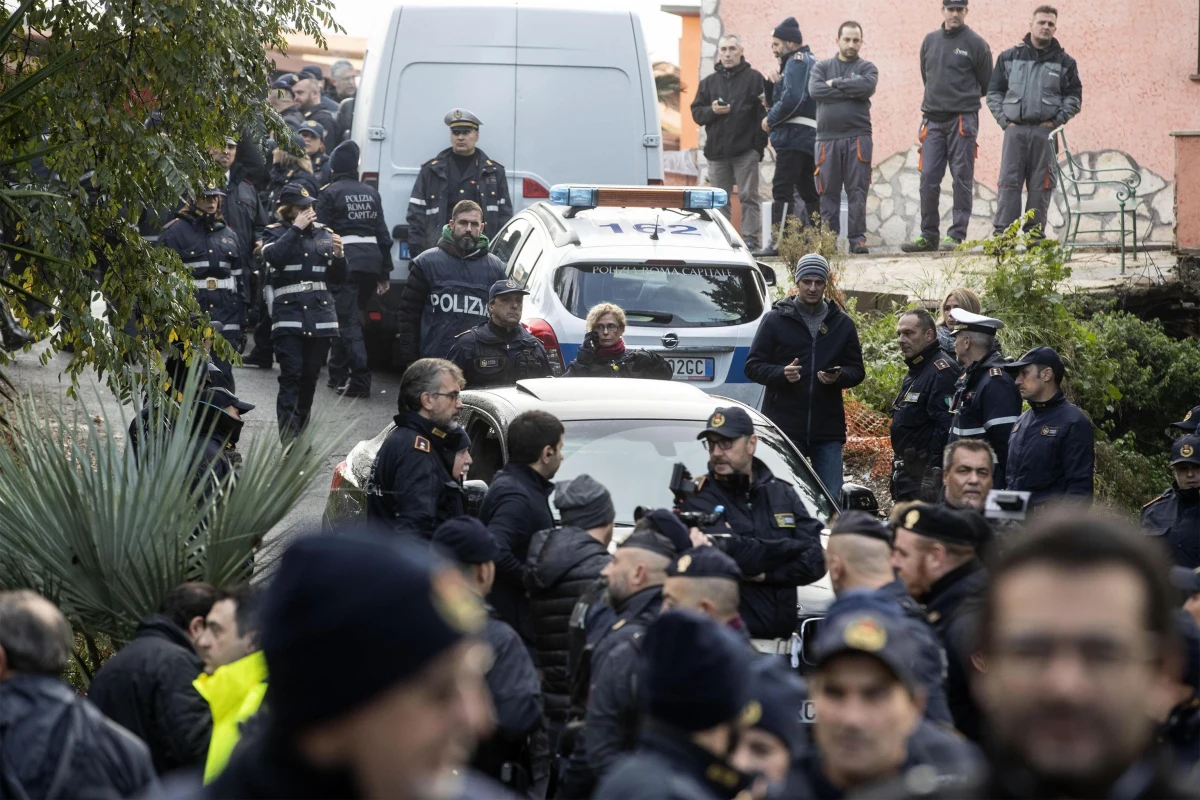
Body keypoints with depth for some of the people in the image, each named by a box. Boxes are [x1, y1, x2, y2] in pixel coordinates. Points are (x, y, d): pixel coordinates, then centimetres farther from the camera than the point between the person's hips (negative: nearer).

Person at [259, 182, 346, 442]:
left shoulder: (323, 233, 14)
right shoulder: (275, 232, 5)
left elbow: (338, 277, 14)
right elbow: (274, 256, -18)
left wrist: (338, 254, -5)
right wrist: (296, 228, -14)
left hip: (320, 315, 4)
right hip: (288, 315, -4)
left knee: (310, 377, 8)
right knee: (291, 376, -14)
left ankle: (301, 436, 22)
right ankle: (289, 442, -18)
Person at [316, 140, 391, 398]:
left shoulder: (329, 193, 0)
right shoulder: (371, 193, 17)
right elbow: (383, 233, 16)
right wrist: (385, 272, 19)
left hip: (345, 260, -6)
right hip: (371, 259, 6)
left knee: (348, 321, -8)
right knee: (348, 317, 17)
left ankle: (360, 379, -20)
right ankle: (338, 374, 24)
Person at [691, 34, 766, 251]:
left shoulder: (754, 78, 2)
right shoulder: (709, 82, 16)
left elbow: (764, 111, -4)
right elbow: (696, 112, 13)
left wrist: (760, 144, -11)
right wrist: (712, 111, -9)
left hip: (746, 150, -4)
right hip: (716, 150, 4)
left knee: (748, 196, -3)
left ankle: (750, 237, -2)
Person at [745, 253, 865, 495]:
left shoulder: (842, 323, 12)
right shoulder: (776, 320, 5)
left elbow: (857, 370, 14)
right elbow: (753, 366, 3)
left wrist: (839, 376, -10)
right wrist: (781, 373, -18)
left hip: (828, 430, 2)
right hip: (784, 427, -2)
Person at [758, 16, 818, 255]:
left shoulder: (796, 62, -6)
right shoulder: (810, 62, 24)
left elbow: (791, 100, -20)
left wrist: (770, 120, -8)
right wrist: (775, 84, 3)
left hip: (794, 135, -10)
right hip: (810, 137, 10)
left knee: (782, 190, -12)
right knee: (809, 191, 12)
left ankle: (779, 242, -17)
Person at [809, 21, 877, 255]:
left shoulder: (866, 68, 10)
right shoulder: (822, 67, 13)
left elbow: (867, 86, -13)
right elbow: (815, 90, -6)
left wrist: (835, 83, -5)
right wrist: (849, 92, -8)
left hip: (858, 137, -1)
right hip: (827, 137, 1)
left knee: (857, 191, -5)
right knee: (828, 192, 1)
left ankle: (857, 239, -4)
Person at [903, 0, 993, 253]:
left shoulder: (975, 44, 0)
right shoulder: (930, 41, 12)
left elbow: (986, 85, 6)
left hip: (963, 119, -4)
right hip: (933, 118, 4)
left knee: (962, 179, -3)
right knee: (928, 179, 1)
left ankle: (957, 235, -2)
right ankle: (928, 235, 8)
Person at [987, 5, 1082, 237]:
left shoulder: (1064, 62, 9)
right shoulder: (1009, 58, 10)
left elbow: (1074, 97, 9)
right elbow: (994, 92, 12)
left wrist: (1057, 120, -4)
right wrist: (1004, 120, 0)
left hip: (1045, 131, 0)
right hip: (1015, 130, 0)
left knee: (1040, 185, 1)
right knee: (1008, 183, -5)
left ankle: (1035, 233, 6)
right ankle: (1002, 233, -7)